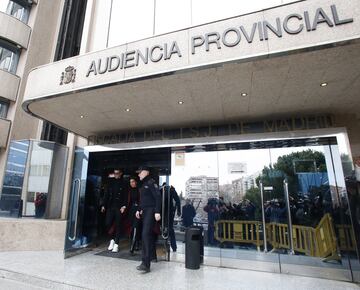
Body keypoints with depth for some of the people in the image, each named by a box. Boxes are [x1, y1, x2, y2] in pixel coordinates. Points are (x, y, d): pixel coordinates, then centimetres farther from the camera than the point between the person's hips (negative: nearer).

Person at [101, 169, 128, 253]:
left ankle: (116, 244, 13)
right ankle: (112, 239, 23)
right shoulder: (111, 182, 11)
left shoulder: (124, 183, 1)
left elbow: (126, 196, -5)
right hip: (110, 206, 3)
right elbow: (106, 194, 11)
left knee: (118, 225, 2)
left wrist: (124, 206, -15)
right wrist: (103, 205, 4)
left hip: (119, 207, -3)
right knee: (108, 223, -1)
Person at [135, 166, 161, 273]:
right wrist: (139, 210, 19)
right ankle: (151, 254, 28)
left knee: (146, 234, -16)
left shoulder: (151, 183, -10)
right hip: (144, 211, 9)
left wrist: (157, 212, -23)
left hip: (151, 211, -9)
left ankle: (145, 263, -15)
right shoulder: (143, 185, 18)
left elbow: (157, 197, -17)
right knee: (148, 234, 14)